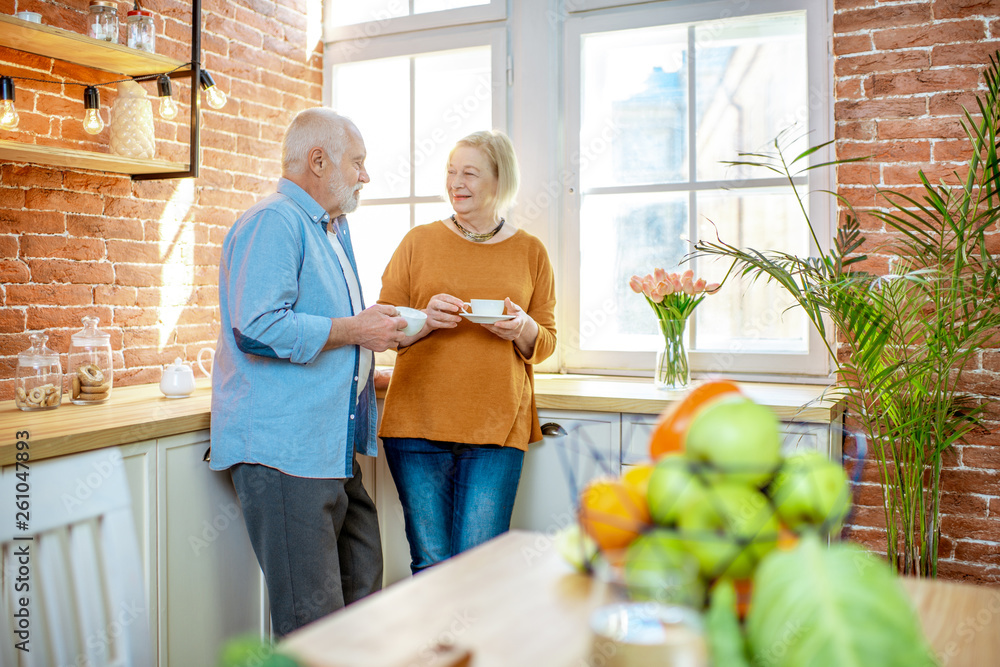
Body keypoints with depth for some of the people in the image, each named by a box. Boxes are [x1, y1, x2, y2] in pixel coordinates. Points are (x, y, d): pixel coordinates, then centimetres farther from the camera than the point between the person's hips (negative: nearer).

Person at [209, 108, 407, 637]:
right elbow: (259, 329, -23)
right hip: (283, 449, -10)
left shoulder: (331, 231, 22)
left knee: (362, 595, 14)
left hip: (331, 448, 10)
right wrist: (355, 330, -15)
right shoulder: (274, 222, -11)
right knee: (313, 622, -6)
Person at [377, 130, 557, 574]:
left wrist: (523, 329, -8)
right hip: (418, 423, 0)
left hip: (498, 426, 0)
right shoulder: (419, 242, 9)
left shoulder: (530, 251, 11)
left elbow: (546, 341, 14)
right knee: (430, 564, 3)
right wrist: (424, 321, -10)